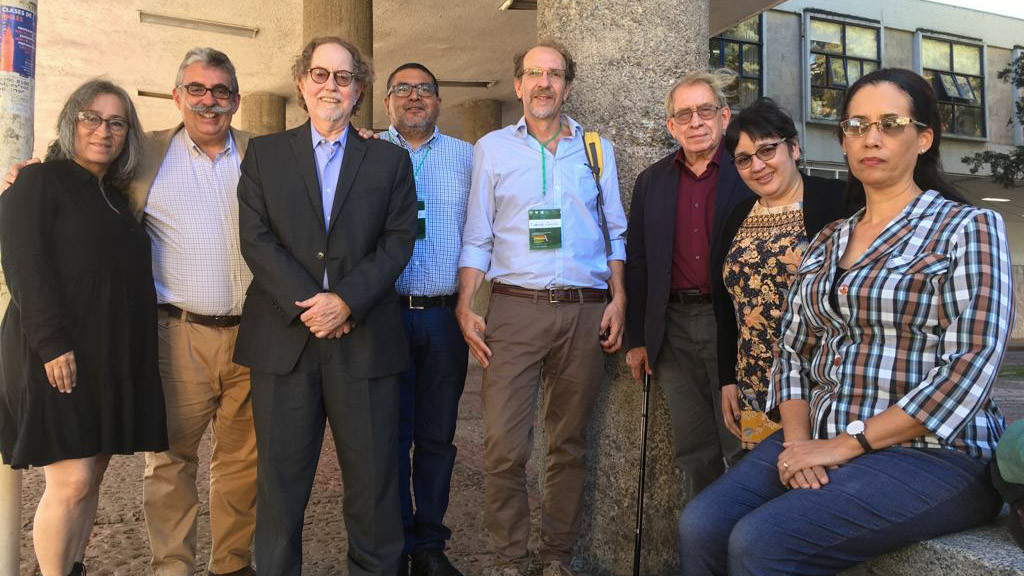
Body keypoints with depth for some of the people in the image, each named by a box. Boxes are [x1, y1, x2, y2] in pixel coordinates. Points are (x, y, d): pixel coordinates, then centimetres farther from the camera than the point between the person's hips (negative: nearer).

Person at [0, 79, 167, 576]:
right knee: (72, 481, -7)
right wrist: (52, 344, -21)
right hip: (59, 355, -6)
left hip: (115, 357, 7)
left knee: (92, 477, 10)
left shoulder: (116, 196, 18)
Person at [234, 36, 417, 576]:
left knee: (373, 476, 5)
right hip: (283, 335, 1)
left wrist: (346, 300, -12)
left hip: (364, 337, 0)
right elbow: (256, 239, 1)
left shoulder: (390, 159, 11)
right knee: (280, 477, 9)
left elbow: (397, 242, 1)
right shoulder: (264, 152, 11)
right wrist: (307, 304, -11)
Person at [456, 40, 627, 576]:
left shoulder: (598, 149, 13)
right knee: (504, 445, -7)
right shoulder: (492, 148, 10)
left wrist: (618, 298, 2)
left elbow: (614, 231, 14)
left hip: (585, 312, 2)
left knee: (569, 442, 9)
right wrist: (465, 307, -2)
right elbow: (477, 237, 7)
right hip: (514, 308, -1)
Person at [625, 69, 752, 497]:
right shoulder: (651, 182, 11)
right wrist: (636, 339, 8)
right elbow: (636, 262, 11)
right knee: (694, 455, 12)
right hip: (673, 330, 3)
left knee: (743, 449, 4)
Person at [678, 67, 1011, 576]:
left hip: (932, 453, -5)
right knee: (699, 527, -18)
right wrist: (798, 438, -6)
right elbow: (793, 348, 12)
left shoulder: (969, 228, -2)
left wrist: (847, 444, -16)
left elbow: (970, 365, -13)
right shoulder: (825, 242, 15)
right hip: (820, 444, 5)